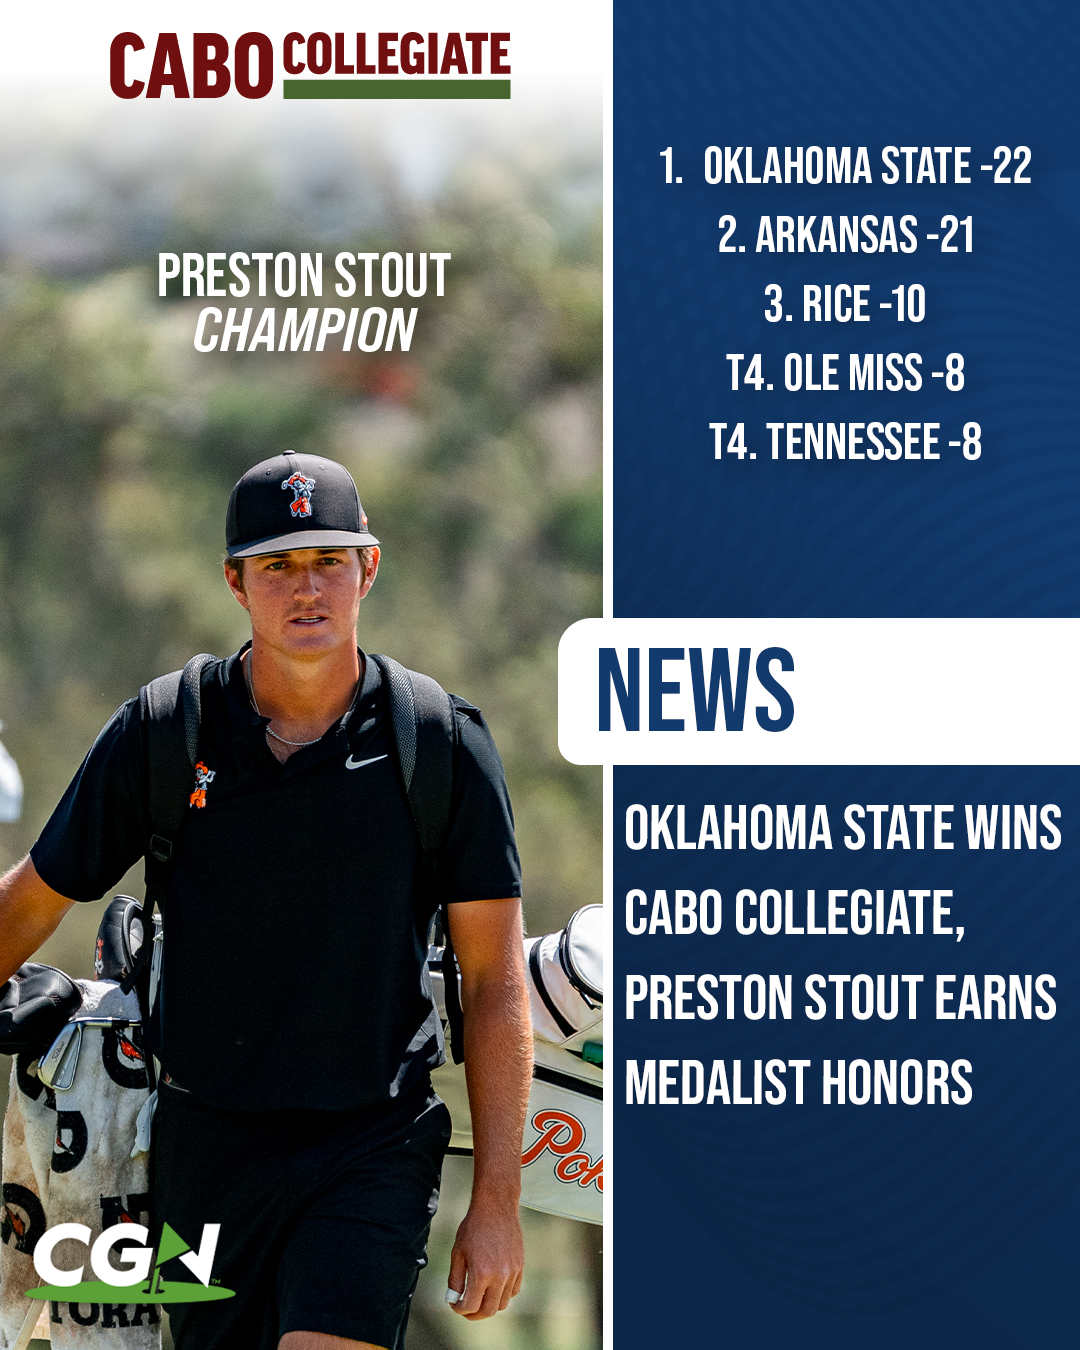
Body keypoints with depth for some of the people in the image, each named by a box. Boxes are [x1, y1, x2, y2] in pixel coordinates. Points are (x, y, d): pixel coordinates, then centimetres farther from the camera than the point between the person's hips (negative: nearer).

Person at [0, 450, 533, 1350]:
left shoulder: (444, 746, -3)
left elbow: (495, 982, -1)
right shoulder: (161, 734, -1)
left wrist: (496, 1203, -5)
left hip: (372, 1148, -2)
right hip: (206, 1146, 2)